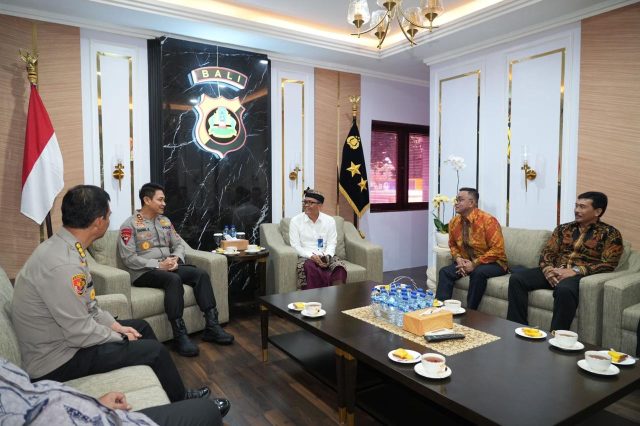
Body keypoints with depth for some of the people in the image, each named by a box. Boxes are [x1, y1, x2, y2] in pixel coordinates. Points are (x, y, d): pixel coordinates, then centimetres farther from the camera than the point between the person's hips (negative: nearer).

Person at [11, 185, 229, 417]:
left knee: (141, 326, 17)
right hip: (56, 361, -10)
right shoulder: (62, 264, -31)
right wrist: (121, 337, -10)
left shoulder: (63, 246, -1)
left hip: (66, 336, 10)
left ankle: (177, 393, 30)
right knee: (154, 350, -7)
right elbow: (81, 334, -27)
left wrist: (114, 324, 4)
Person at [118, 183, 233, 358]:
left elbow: (179, 244, 14)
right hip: (144, 272, -6)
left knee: (201, 274, -18)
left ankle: (212, 326, -21)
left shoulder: (165, 221, 17)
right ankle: (180, 336, -34)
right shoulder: (130, 225, -4)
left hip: (168, 266, 6)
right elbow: (128, 258, -13)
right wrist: (158, 265, -20)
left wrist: (175, 259, -9)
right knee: (174, 279, -36)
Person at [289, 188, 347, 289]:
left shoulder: (329, 220, 9)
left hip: (326, 257, 2)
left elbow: (332, 243, 4)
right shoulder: (295, 221, 2)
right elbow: (295, 245, -4)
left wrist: (327, 256, -17)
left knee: (339, 266, -29)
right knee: (310, 267, -37)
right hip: (306, 257, -2)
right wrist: (311, 256, -18)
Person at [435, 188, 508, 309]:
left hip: (493, 263, -5)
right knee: (445, 272, -15)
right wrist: (458, 259, -8)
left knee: (478, 272, -35)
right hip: (467, 262, 6)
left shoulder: (488, 220, -20)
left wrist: (475, 264, -25)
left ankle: (470, 311, -21)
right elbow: (453, 245, 13)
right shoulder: (454, 222, -2)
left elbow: (497, 249, -22)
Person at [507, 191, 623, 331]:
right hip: (555, 272, 5)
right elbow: (547, 252, 11)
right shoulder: (563, 229, 19)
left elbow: (608, 265, -6)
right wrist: (548, 269, -12)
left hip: (582, 275, -5)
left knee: (564, 289, -41)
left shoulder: (610, 233, 6)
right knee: (516, 278, -19)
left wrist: (576, 271, -19)